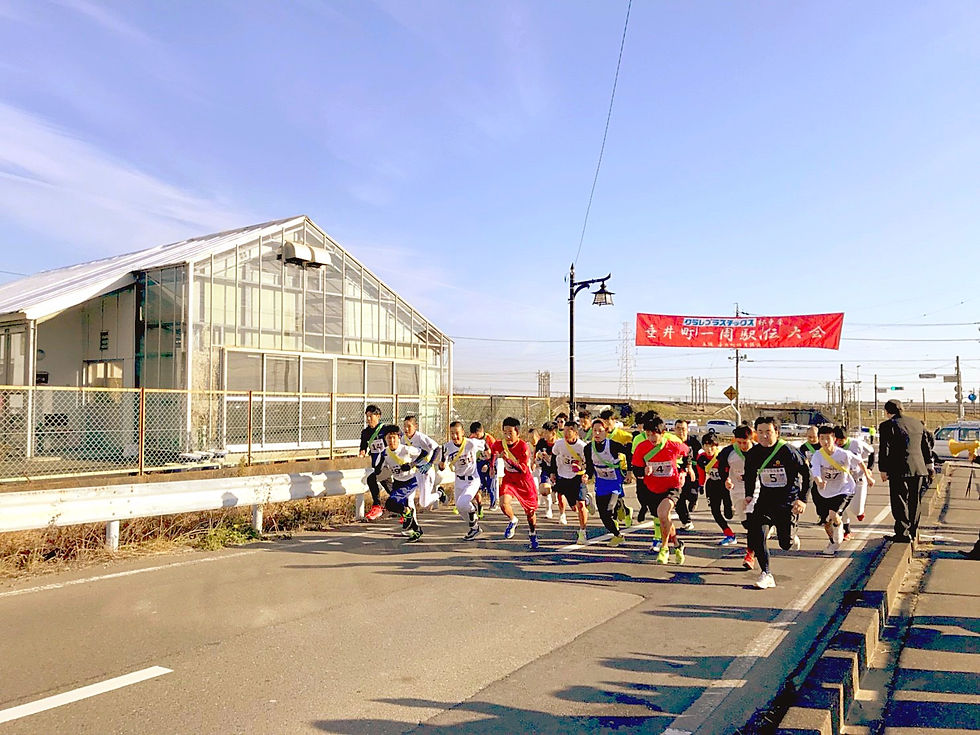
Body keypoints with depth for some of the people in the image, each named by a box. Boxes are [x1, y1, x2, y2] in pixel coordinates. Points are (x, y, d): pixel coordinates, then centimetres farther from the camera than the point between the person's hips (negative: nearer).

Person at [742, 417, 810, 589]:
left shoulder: (787, 451, -16)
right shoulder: (753, 453, -2)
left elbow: (807, 474, -8)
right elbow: (749, 475, 17)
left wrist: (803, 499, -14)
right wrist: (748, 495, 8)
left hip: (788, 501, -3)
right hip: (765, 500, 3)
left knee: (785, 544, 0)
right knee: (756, 534, -15)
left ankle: (792, 536, 38)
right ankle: (766, 575, -3)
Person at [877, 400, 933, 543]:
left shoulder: (887, 426, -7)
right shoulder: (918, 423, 12)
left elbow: (883, 450, -9)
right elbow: (926, 447, 17)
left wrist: (883, 470, -2)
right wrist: (929, 466, 24)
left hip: (899, 471, -6)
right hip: (919, 469, 6)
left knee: (899, 503, 0)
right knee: (914, 502, 14)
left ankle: (904, 534, -1)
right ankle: (913, 532, 23)